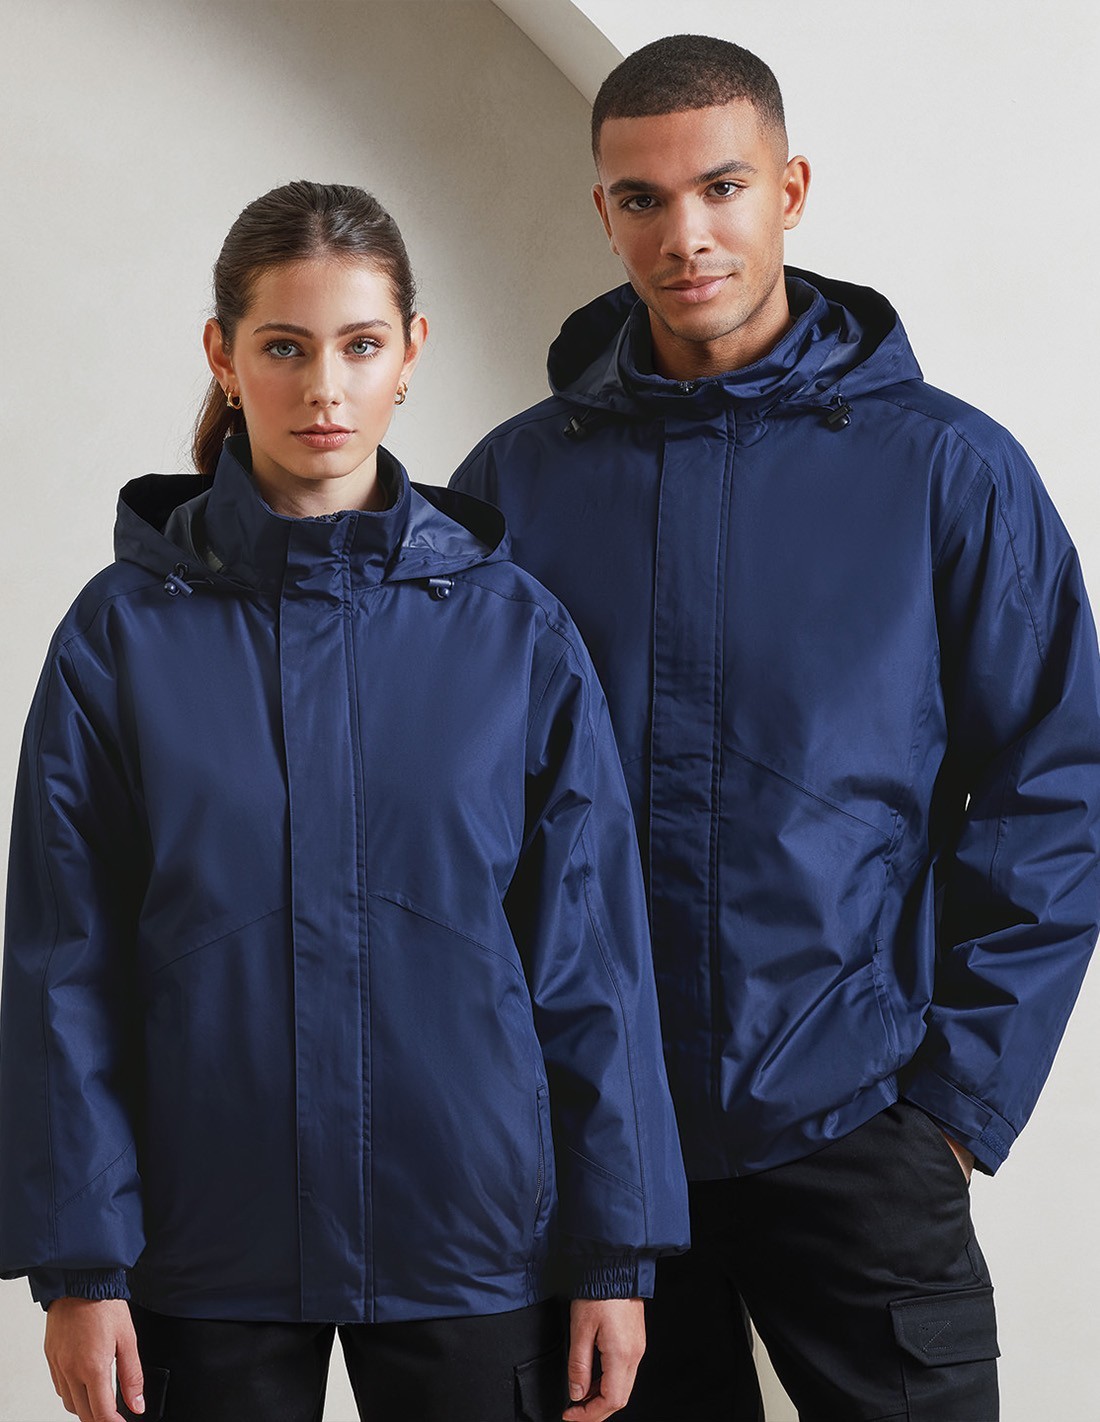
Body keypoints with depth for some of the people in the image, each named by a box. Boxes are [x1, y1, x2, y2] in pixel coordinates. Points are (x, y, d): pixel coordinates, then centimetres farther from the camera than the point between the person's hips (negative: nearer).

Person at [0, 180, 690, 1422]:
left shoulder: (514, 628, 0)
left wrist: (617, 1254, -1)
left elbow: (591, 950, 1)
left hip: (473, 1244, 1)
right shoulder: (124, 632, -2)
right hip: (213, 1257, 0)